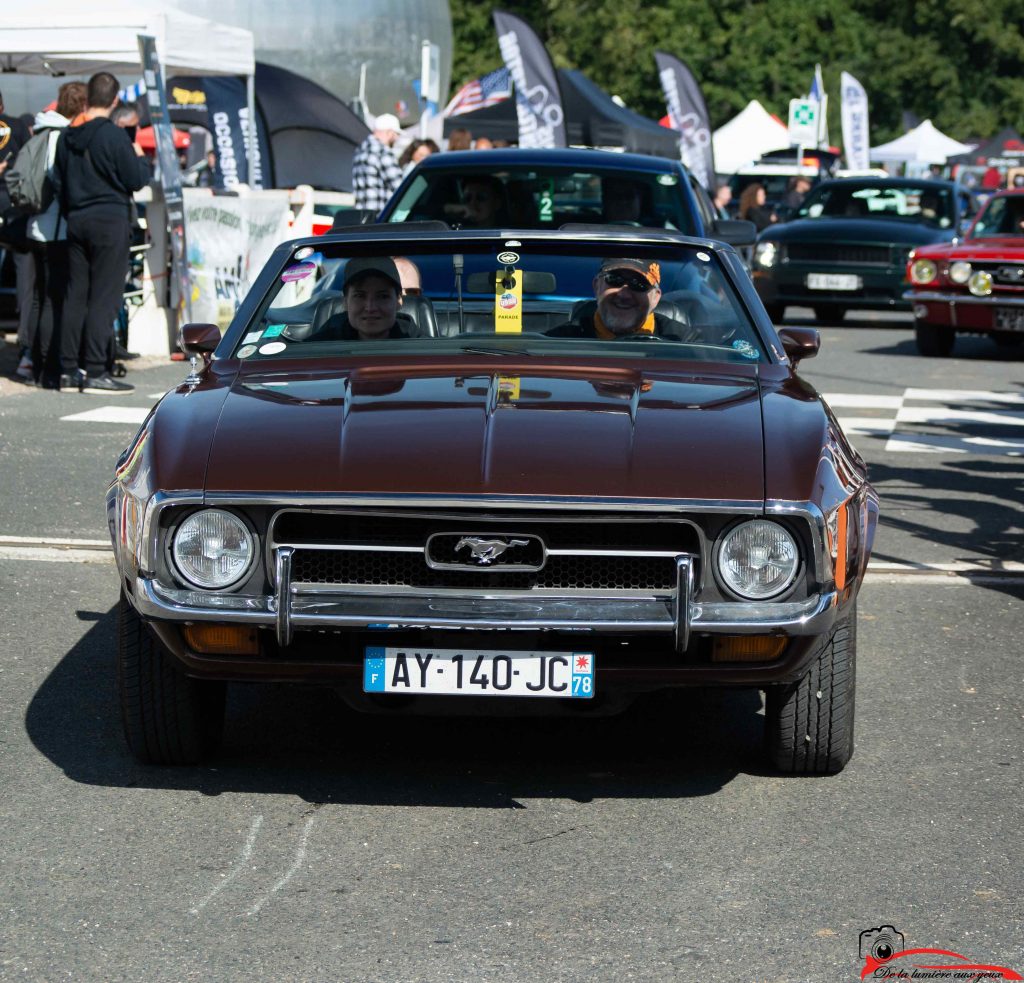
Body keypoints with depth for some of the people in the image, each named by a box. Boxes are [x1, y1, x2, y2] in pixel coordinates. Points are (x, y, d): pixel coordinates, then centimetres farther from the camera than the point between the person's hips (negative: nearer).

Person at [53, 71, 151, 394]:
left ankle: (69, 369, 11)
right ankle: (95, 372, -7)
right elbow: (136, 180, -9)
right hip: (111, 221, -6)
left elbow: (58, 183, 12)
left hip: (77, 220, 6)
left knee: (76, 295, 10)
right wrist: (140, 157, 10)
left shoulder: (67, 137, 7)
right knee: (104, 297, -5)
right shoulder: (113, 135, -12)